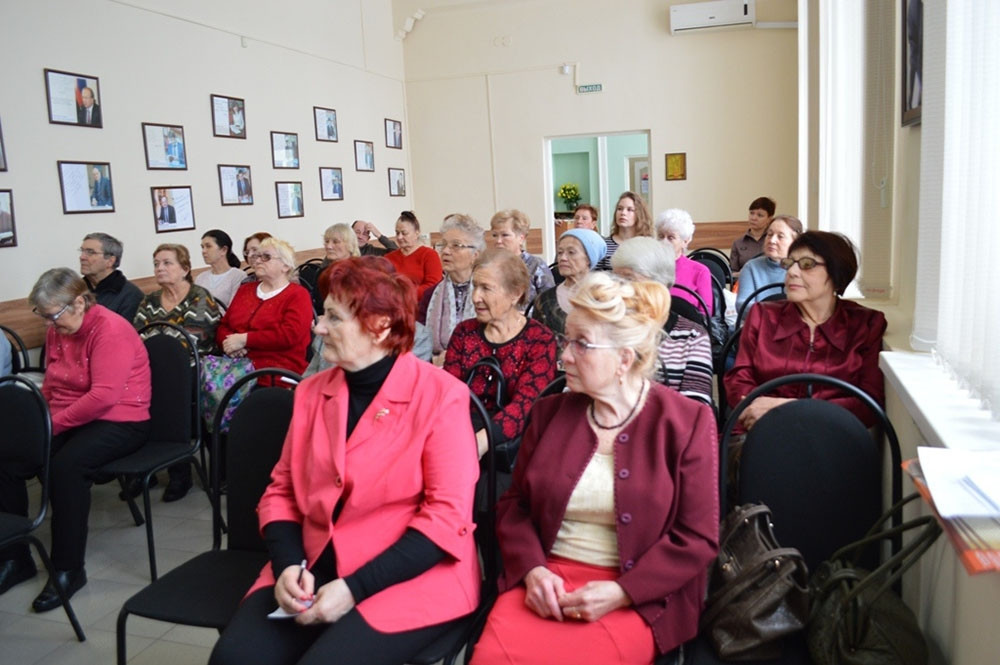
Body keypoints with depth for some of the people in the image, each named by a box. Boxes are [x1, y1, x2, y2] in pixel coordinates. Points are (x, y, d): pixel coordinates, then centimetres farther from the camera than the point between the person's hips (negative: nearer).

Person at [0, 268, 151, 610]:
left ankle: (68, 569, -17)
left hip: (118, 422, -8)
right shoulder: (56, 331, 8)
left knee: (66, 465, -33)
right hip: (65, 422, 8)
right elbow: (50, 386, 18)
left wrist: (55, 424, -20)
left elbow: (104, 396, -23)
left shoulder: (110, 329, -16)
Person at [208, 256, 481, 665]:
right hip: (315, 571, 5)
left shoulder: (440, 396, -9)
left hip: (409, 578, -4)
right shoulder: (312, 392, 8)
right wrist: (287, 565, -8)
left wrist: (355, 588, -18)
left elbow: (446, 515, -12)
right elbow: (282, 490, 11)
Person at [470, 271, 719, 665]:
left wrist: (621, 592, -14)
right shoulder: (550, 412, 8)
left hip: (639, 598, -3)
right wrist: (532, 570, -7)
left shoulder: (686, 422, -3)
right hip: (548, 581, 3)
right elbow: (514, 504, 12)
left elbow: (698, 538, -4)